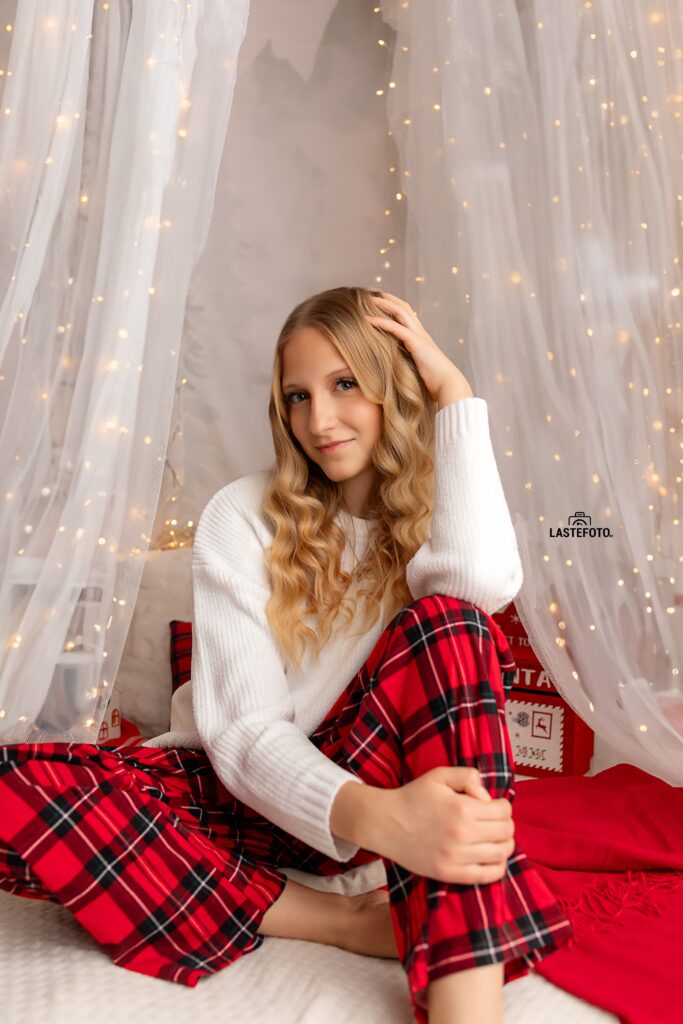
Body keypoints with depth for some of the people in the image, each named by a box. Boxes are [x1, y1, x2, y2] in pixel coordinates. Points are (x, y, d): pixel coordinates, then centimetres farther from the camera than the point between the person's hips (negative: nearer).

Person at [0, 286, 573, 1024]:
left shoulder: (431, 512, -2)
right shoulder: (244, 516, -9)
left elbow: (486, 583, -30)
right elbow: (244, 728, -19)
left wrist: (455, 391, -19)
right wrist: (373, 817, -39)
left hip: (366, 779, 0)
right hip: (241, 785, 0)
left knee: (447, 622, -29)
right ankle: (347, 924, -23)